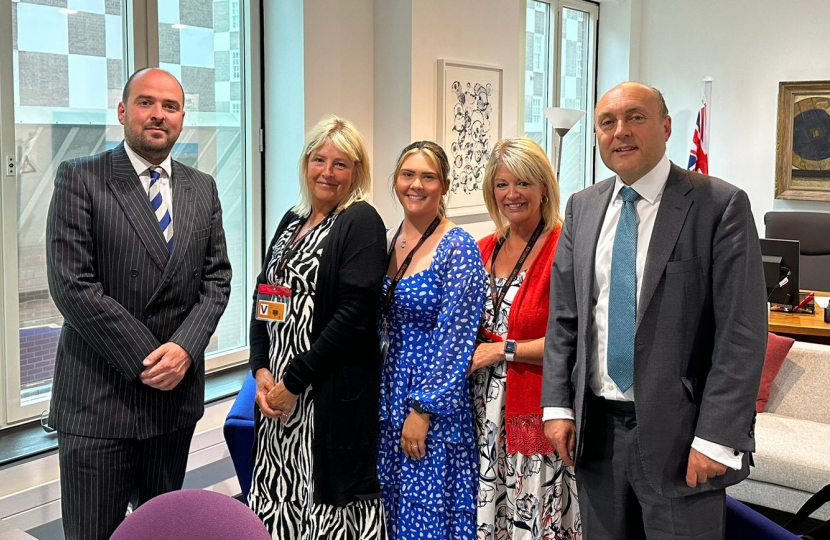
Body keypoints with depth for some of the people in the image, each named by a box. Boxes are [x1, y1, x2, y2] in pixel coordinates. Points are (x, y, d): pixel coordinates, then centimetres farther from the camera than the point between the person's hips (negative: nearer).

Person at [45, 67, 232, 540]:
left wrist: (185, 349, -10)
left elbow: (217, 279, 7)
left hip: (177, 393, 4)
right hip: (99, 396, -4)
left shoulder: (203, 189, 10)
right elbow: (72, 284, -12)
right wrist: (146, 360, -13)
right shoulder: (80, 178, -4)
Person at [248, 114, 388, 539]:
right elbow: (263, 299, 13)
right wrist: (261, 371, -1)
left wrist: (293, 381, -14)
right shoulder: (292, 221, 14)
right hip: (277, 392, 7)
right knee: (278, 503, 11)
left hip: (333, 393, -6)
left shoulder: (361, 222, -7)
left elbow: (354, 314, -16)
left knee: (327, 504, 0)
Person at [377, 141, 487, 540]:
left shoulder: (458, 248, -12)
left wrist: (423, 410, -17)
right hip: (389, 394, 6)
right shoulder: (384, 241, 6)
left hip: (436, 401, -6)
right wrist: (379, 399, 8)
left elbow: (455, 339, -16)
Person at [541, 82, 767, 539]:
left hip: (678, 433, -4)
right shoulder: (582, 207, 7)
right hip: (595, 428, 5)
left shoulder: (720, 206, -9)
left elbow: (742, 332, -12)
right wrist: (557, 405, 2)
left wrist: (716, 438, -15)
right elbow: (562, 316, 9)